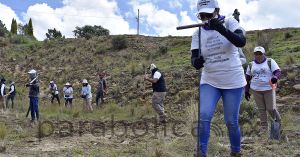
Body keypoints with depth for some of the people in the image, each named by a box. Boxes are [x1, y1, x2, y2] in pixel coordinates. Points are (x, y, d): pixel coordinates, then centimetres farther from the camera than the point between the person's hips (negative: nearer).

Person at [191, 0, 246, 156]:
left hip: (233, 81, -2)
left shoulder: (229, 22, -8)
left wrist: (221, 29, -40)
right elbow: (194, 59, -5)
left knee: (231, 121, 5)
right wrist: (196, 61, -30)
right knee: (204, 116, -12)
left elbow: (241, 42, -25)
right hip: (209, 82, 2)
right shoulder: (198, 33, -1)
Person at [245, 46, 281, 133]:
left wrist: (275, 77, -32)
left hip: (269, 89, -3)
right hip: (256, 90, 3)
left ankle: (278, 122, 25)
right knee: (261, 109, 6)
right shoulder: (251, 65, 8)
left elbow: (278, 71, -9)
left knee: (271, 108, -3)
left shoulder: (270, 62, -2)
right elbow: (248, 78, 14)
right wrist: (246, 91, 11)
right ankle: (264, 127, 15)